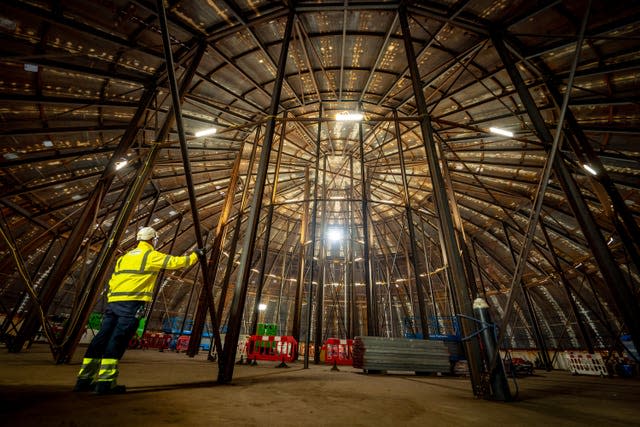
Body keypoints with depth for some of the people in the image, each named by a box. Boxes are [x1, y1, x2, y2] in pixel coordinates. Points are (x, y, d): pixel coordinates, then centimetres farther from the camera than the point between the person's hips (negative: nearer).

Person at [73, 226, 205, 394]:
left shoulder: (125, 256, 23)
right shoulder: (151, 255, 1)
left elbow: (113, 281, 21)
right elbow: (176, 262, 0)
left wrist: (111, 301, 23)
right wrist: (195, 255, 13)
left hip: (114, 301, 8)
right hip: (132, 304, -7)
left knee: (101, 339, 10)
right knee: (117, 341, -7)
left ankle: (84, 379, 15)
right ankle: (105, 382, -6)